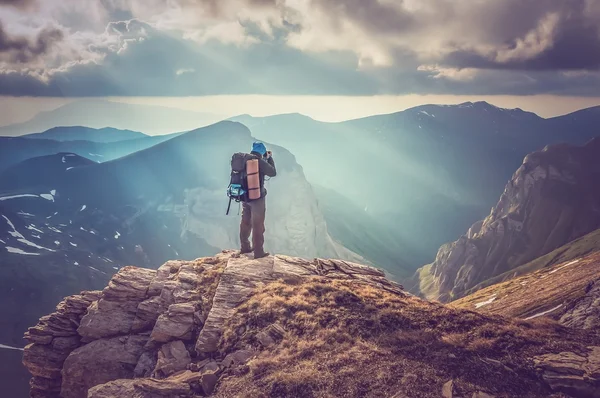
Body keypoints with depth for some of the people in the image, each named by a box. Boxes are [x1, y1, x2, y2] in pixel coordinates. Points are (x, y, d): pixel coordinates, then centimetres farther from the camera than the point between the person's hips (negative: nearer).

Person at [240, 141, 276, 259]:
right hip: (257, 197, -7)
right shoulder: (259, 161, -19)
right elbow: (273, 173, -8)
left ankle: (245, 247, 30)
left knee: (245, 222, 18)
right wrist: (270, 158, 1)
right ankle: (258, 252, 8)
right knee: (258, 225, 2)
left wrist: (265, 157, 19)